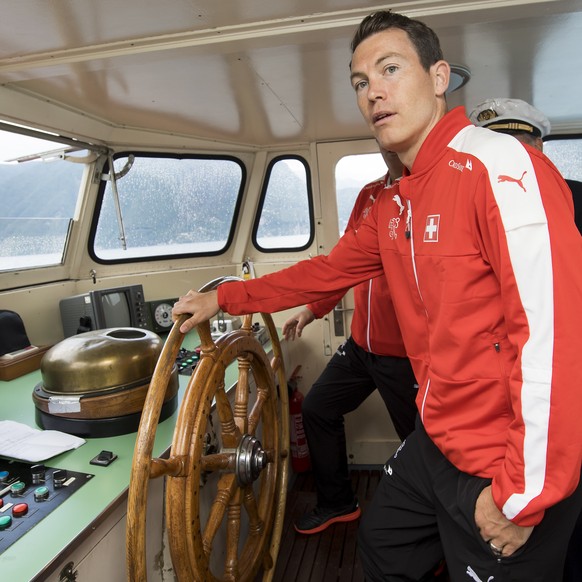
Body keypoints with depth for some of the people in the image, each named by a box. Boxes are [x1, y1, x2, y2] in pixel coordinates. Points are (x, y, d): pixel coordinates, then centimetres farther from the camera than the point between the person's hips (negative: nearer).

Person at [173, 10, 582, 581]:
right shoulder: (392, 208, 6)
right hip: (436, 444, 8)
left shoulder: (499, 164, -21)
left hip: (510, 469, -8)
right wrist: (221, 299, 13)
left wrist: (524, 496, -20)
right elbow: (328, 271, 15)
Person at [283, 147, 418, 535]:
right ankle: (337, 502, 35)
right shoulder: (369, 196, 8)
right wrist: (313, 310, 17)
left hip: (406, 354, -7)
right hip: (361, 344, 7)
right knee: (318, 409, 15)